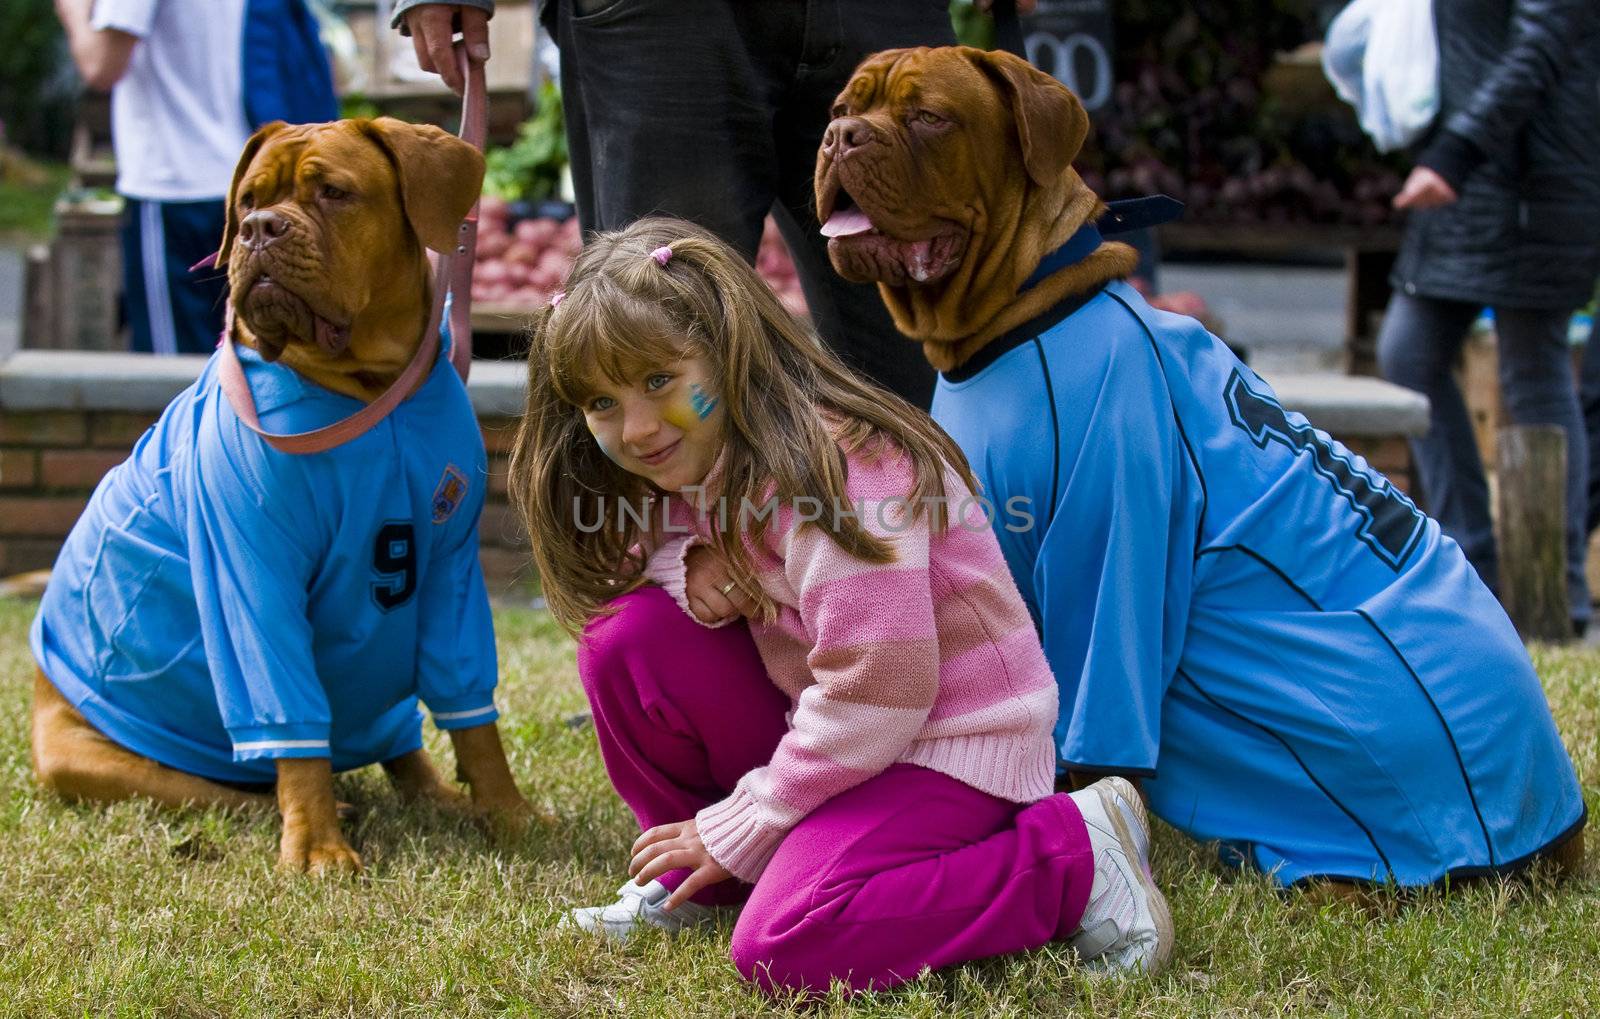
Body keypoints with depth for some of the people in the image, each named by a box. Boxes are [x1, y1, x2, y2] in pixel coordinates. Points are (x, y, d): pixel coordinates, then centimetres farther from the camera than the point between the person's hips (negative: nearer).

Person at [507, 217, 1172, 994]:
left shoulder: (832, 467, -25)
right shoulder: (701, 461, 2)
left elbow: (878, 694, -28)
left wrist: (736, 831, -18)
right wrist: (682, 564, -12)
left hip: (947, 743, -8)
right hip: (825, 732, 8)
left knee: (783, 948, -29)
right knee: (627, 634, -9)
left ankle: (1072, 857, -13)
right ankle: (690, 883, 6)